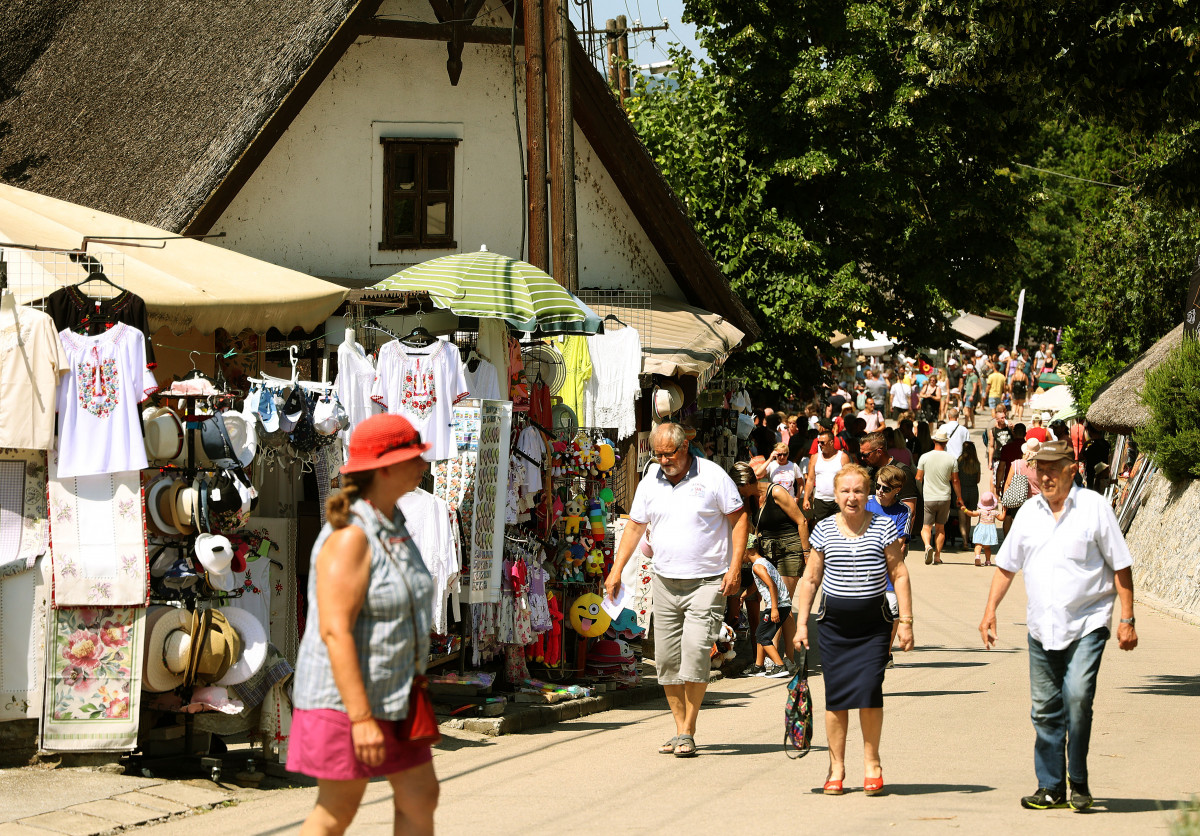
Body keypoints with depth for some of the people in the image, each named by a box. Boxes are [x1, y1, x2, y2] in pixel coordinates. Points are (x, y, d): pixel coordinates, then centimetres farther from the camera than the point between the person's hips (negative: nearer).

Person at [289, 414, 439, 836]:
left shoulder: (391, 525, 7)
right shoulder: (349, 537, -22)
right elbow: (335, 631, -26)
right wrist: (361, 718, -29)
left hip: (387, 694, 9)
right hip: (346, 696, -9)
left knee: (420, 797, 8)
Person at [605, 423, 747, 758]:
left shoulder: (712, 476, -5)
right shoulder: (649, 483, 8)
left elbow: (739, 518, -2)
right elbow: (635, 526, 15)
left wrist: (735, 566, -11)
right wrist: (617, 570, 8)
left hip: (707, 582, -5)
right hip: (665, 581, 5)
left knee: (695, 649, -16)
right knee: (666, 658, 3)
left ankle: (688, 732, -7)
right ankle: (680, 729, 13)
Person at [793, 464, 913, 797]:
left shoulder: (883, 527, 1)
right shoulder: (824, 530, 5)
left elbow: (899, 575, 3)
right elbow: (811, 579, 10)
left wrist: (905, 621, -1)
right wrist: (801, 623, 6)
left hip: (873, 622, -1)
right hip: (833, 623, 1)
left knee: (869, 690, -10)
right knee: (836, 695, 0)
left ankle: (871, 763, 6)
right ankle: (836, 767, 10)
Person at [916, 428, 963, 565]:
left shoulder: (925, 457, -4)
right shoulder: (952, 459, -2)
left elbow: (918, 478, 2)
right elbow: (955, 481, 4)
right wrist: (959, 498, 16)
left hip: (928, 498, -1)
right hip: (944, 498, 1)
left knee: (926, 527, 4)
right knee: (940, 527, 13)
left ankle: (928, 545, -26)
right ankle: (937, 556, 11)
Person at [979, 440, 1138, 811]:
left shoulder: (1094, 507, -4)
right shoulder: (1029, 512, 8)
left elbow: (1121, 567, -1)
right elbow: (1006, 565, 16)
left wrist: (1127, 620, -5)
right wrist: (990, 610, 6)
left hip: (1087, 623, -4)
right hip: (1042, 627, 4)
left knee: (1077, 696, -19)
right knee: (1045, 709, 6)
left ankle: (1079, 782, -5)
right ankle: (1051, 787, 17)